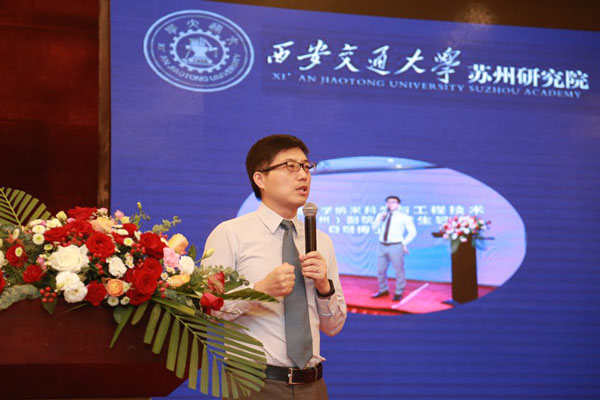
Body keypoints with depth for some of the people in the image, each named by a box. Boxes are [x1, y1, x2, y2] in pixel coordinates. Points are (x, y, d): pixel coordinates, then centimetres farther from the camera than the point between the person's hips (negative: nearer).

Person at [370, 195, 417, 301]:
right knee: (380, 270, 12)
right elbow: (374, 227, 1)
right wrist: (381, 218, -13)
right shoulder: (381, 215, 13)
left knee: (399, 270, -1)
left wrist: (404, 243, -4)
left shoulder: (403, 217, 2)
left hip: (396, 247, -4)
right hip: (382, 246, 4)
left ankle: (398, 293, 11)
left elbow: (412, 232, 2)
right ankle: (383, 290, 30)